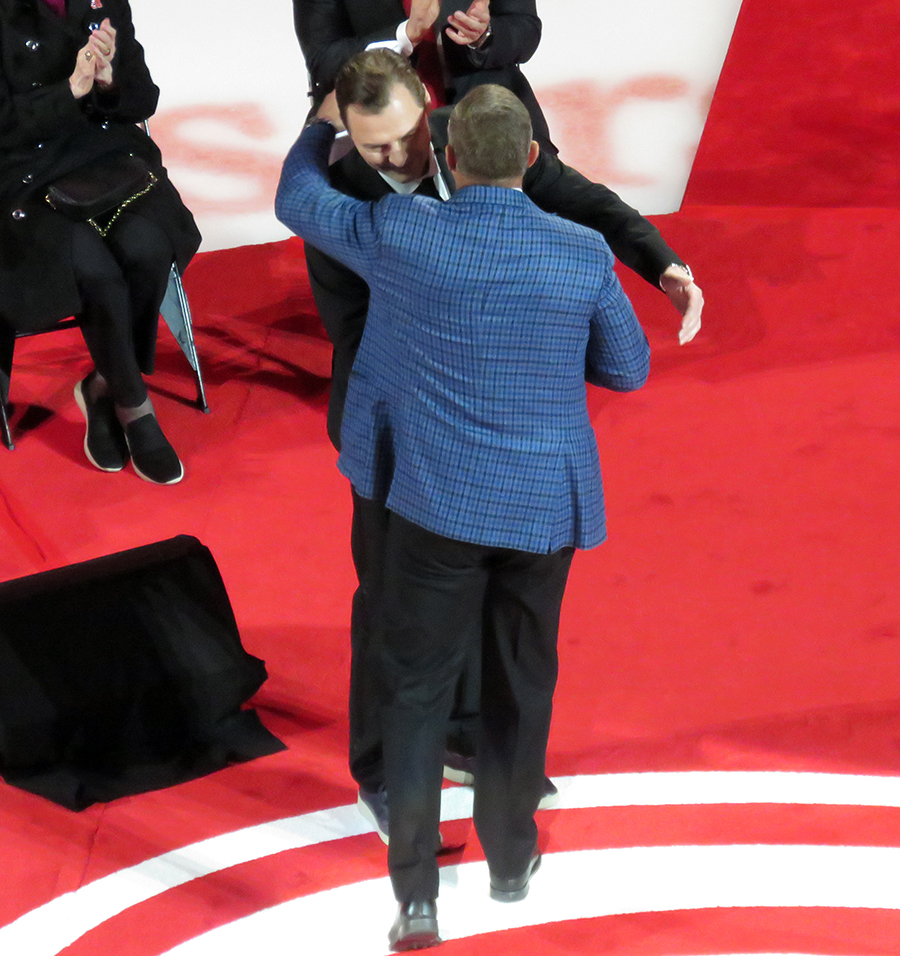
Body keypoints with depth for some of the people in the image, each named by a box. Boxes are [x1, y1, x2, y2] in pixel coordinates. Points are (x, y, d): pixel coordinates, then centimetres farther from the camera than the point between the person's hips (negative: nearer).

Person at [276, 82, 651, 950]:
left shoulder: (401, 233, -12)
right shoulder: (583, 254, -10)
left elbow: (296, 201, 6)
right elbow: (628, 369, 4)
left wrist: (325, 123, 25)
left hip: (438, 501, -1)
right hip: (544, 505, 1)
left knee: (418, 689, 9)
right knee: (519, 681, 19)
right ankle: (509, 854, 36)